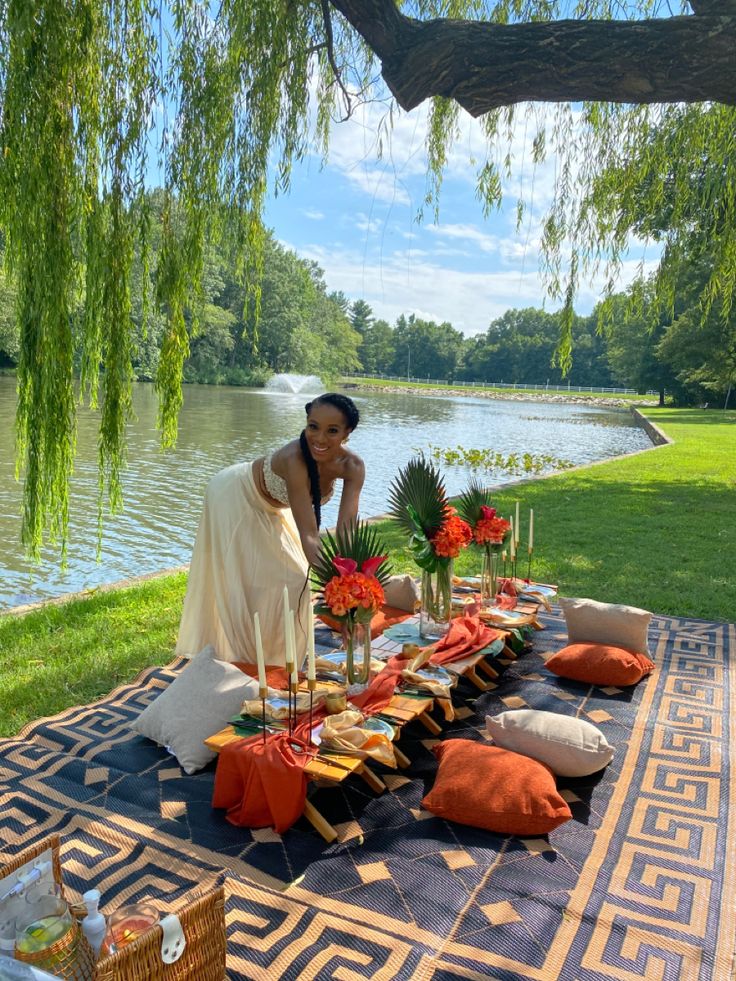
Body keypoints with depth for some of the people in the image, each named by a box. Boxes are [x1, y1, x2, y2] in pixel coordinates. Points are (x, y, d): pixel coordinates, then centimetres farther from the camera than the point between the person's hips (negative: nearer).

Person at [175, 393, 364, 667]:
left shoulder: (352, 466, -26)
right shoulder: (294, 459, -43)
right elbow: (308, 535, -48)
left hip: (270, 509, 7)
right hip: (234, 497, -7)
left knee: (292, 579, 15)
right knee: (242, 582, -1)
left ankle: (276, 657, 37)